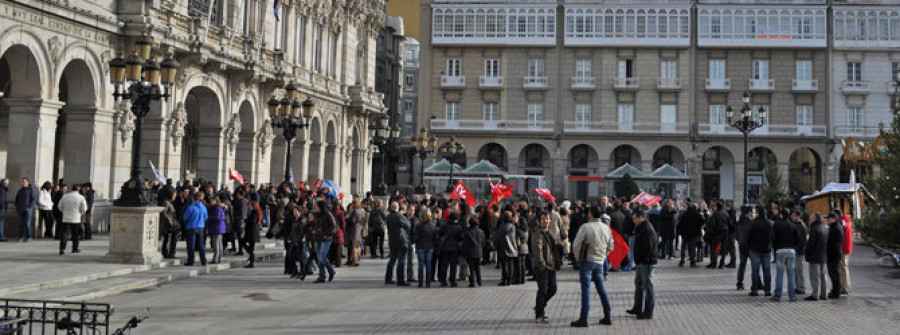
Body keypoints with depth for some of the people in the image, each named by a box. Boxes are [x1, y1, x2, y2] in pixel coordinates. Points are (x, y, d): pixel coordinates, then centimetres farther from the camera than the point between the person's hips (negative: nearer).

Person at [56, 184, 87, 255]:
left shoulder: (65, 196, 2)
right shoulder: (81, 197, -5)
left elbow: (60, 207, 11)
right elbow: (84, 209, -3)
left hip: (66, 219, 1)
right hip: (76, 219, -1)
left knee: (64, 234, -3)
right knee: (75, 235, 12)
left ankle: (62, 249, -16)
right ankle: (75, 249, 21)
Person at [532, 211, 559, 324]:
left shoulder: (549, 233, 16)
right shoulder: (538, 233, -12)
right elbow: (537, 249, -20)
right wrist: (542, 263, -21)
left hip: (551, 265, 9)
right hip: (541, 266, -9)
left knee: (552, 289, 11)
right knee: (543, 289, -7)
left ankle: (540, 306, 31)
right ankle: (539, 315, 2)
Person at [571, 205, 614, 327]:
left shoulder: (585, 227, -13)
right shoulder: (606, 228, 5)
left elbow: (576, 245, -12)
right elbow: (610, 246, 13)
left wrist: (578, 258, 3)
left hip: (587, 261, -5)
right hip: (599, 262, 5)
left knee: (586, 289, -4)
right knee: (601, 288, 14)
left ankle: (583, 318, -4)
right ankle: (607, 316, 17)